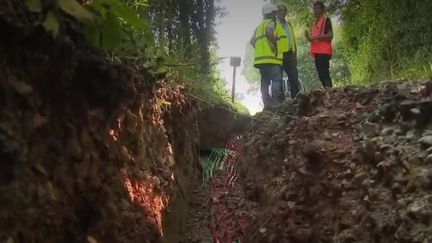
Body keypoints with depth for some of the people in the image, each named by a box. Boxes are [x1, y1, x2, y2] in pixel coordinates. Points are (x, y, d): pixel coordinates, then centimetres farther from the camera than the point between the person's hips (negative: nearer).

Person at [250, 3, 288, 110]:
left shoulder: (260, 26, 25)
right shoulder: (272, 22, -1)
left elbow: (252, 40, 23)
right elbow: (269, 32, -23)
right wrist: (275, 43, -16)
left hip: (261, 57, 9)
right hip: (271, 57, -9)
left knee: (265, 81, 8)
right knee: (277, 79, -13)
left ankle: (267, 103, 6)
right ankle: (275, 102, -23)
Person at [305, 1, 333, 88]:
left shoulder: (326, 20, -3)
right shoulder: (316, 22, 22)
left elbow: (330, 36, -14)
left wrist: (315, 36, -18)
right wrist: (308, 36, 5)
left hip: (324, 52, -9)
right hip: (317, 52, 9)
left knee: (325, 74, -16)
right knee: (321, 75, 8)